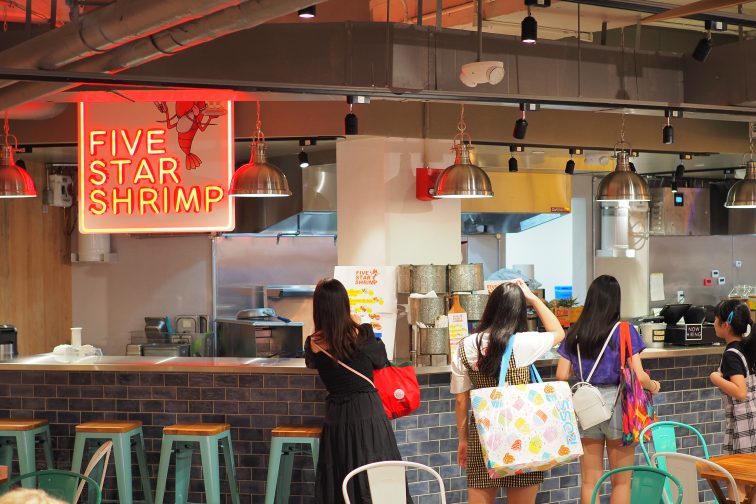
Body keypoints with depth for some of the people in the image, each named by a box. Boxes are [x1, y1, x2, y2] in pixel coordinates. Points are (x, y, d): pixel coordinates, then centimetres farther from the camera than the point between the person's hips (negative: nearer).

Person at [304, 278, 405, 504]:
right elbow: (381, 361, 6)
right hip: (369, 413, -2)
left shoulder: (313, 344, -7)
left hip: (336, 417, 2)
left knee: (339, 482, 11)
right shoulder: (362, 334, -12)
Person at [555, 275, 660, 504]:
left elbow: (562, 375, 3)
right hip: (615, 404, -3)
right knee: (621, 482, 8)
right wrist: (653, 386, 10)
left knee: (589, 481, 10)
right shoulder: (624, 331, -7)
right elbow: (639, 376, -11)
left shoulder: (574, 333, 3)